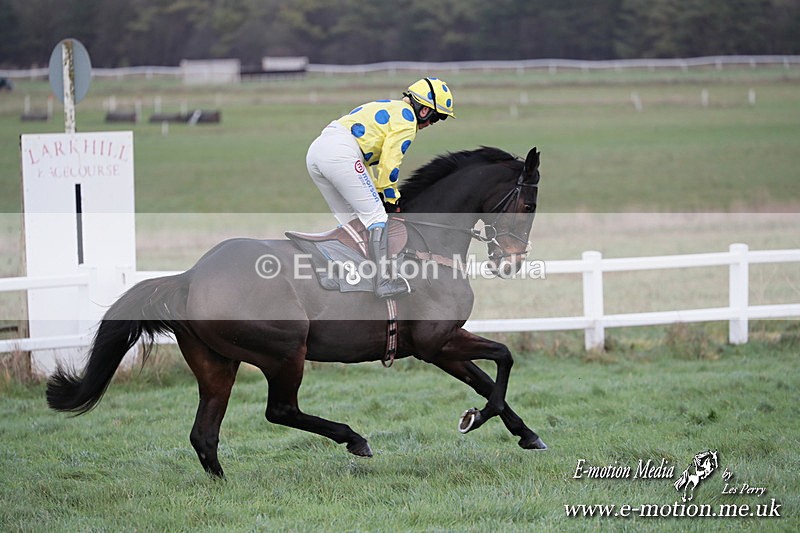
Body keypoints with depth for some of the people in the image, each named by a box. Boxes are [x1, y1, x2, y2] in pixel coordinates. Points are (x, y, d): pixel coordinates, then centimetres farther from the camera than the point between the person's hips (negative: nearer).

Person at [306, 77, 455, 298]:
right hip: (340, 153, -9)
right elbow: (390, 164, -4)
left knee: (348, 218, 20)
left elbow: (371, 159, 30)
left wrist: (379, 193, 27)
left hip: (315, 150, 9)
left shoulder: (387, 107, 31)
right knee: (376, 216, -4)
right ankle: (383, 282, -10)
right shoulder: (407, 118, 2)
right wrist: (391, 200, 8)